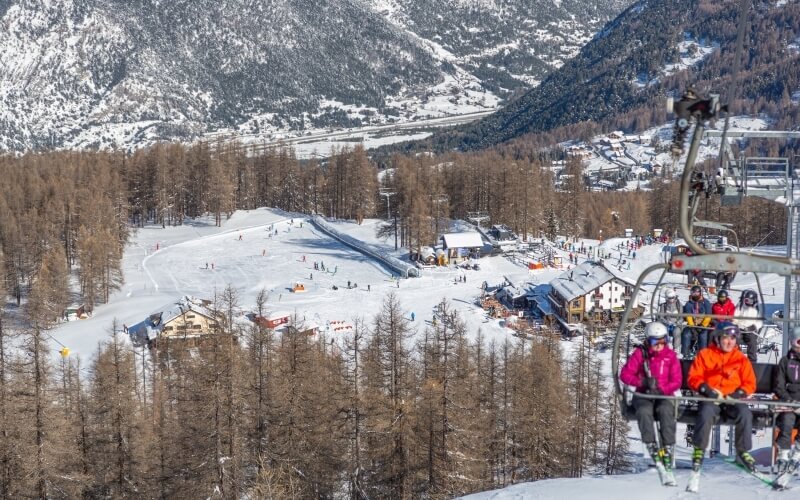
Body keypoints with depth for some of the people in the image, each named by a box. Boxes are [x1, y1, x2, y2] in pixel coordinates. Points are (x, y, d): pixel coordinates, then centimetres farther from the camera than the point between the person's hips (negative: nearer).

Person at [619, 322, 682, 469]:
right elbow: (625, 374, -3)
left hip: (664, 395, 0)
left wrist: (661, 389, -17)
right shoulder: (640, 353, 2)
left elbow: (677, 381, 0)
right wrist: (643, 382, -18)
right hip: (643, 395, 0)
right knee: (644, 411, -34)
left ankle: (667, 447, -30)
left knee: (665, 410, -34)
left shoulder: (671, 355, 4)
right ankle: (651, 445, -31)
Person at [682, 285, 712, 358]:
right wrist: (692, 327, -15)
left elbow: (708, 316, -5)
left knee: (703, 337, -21)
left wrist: (702, 326, -14)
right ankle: (685, 354, -18)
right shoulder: (689, 304, 3)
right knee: (686, 335, -20)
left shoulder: (706, 303, 0)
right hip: (692, 325, 1)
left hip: (703, 325, 0)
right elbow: (688, 316, -4)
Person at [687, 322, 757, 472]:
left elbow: (750, 384, 9)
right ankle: (699, 449, -16)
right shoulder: (705, 354, 6)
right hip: (710, 398, -2)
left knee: (745, 414, -28)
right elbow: (693, 378, 3)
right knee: (706, 413, -33)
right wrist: (709, 391, -12)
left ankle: (743, 451, -9)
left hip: (733, 399, 2)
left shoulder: (741, 358, 11)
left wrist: (735, 395, -9)